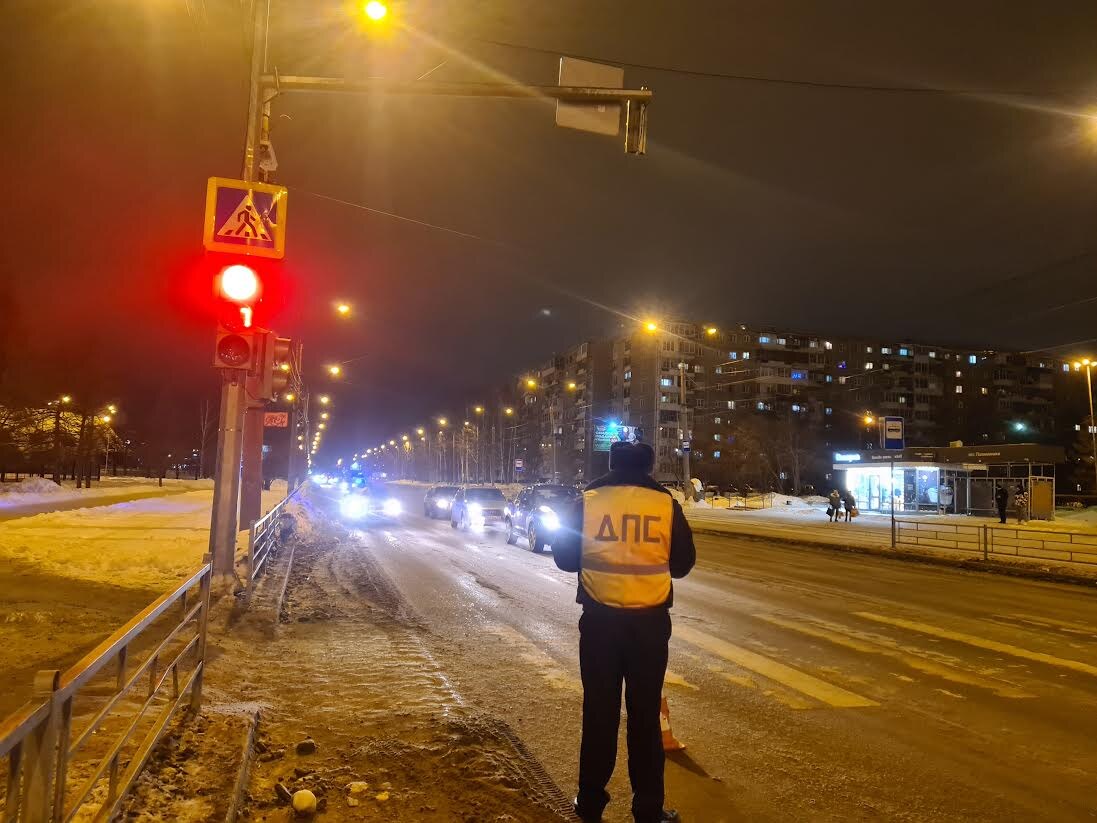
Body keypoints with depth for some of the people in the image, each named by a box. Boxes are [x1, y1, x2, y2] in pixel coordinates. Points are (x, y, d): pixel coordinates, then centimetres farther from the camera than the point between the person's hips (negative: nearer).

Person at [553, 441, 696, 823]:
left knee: (599, 710, 12)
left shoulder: (586, 501, -3)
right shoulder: (666, 503, -5)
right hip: (650, 620, 0)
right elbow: (683, 561, 4)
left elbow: (564, 558, 5)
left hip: (599, 618, 1)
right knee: (645, 713, 10)